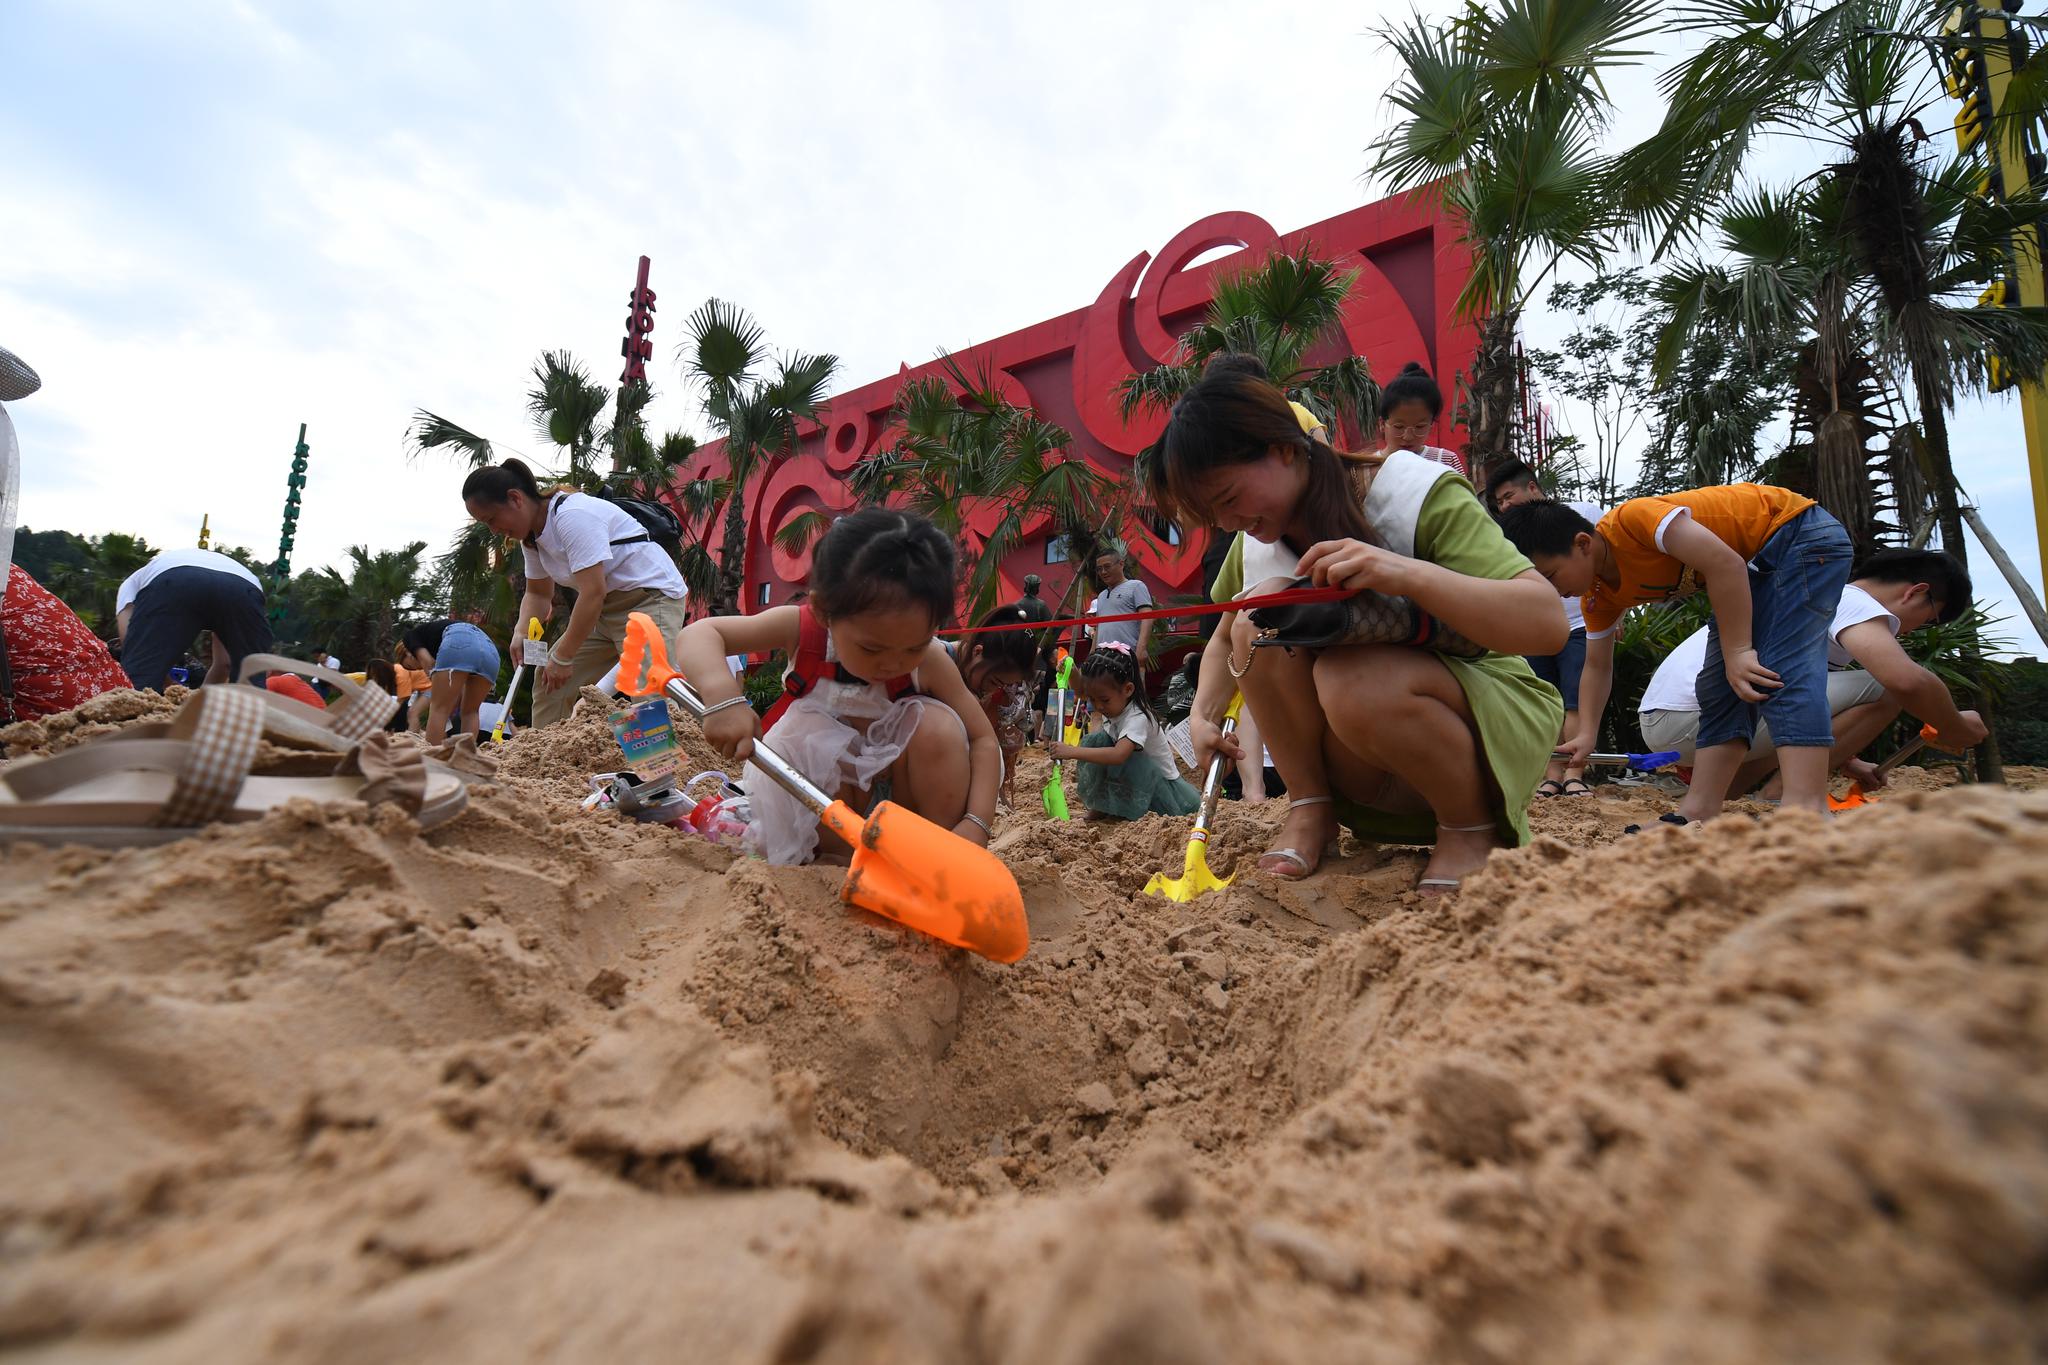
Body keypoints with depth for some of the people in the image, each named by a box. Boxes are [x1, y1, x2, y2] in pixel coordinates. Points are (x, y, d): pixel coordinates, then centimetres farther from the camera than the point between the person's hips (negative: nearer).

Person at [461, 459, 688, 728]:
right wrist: (521, 630, -3)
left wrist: (563, 657, -20)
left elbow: (593, 592, -27)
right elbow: (538, 594, 19)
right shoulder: (531, 537, 8)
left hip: (651, 595, -10)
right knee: (549, 678, 8)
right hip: (604, 608, 10)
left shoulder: (573, 515, -22)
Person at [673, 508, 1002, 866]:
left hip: (895, 791, 1)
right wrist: (721, 694, -43)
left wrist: (977, 825, -32)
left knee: (938, 724, -28)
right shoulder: (803, 629, -21)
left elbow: (983, 738, -16)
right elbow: (699, 635, -20)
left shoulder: (930, 662, -21)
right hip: (814, 797, 0)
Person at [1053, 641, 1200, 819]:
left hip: (1160, 783, -7)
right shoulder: (1115, 704, -8)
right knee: (1094, 741, -13)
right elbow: (1082, 691, 13)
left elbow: (1118, 755, -48)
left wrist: (1073, 752, -49)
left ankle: (1126, 811, -12)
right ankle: (1099, 805, -2)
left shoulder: (1138, 718, -31)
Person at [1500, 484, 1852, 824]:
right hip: (1758, 564, 9)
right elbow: (1596, 668, 5)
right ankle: (1698, 813, 0)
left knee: (1785, 670, -24)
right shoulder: (1599, 596, -3)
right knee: (1720, 686, 2)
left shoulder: (1630, 519, -30)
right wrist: (1586, 736, -3)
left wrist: (1738, 652, -31)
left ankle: (1805, 810, -31)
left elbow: (1726, 564, -33)